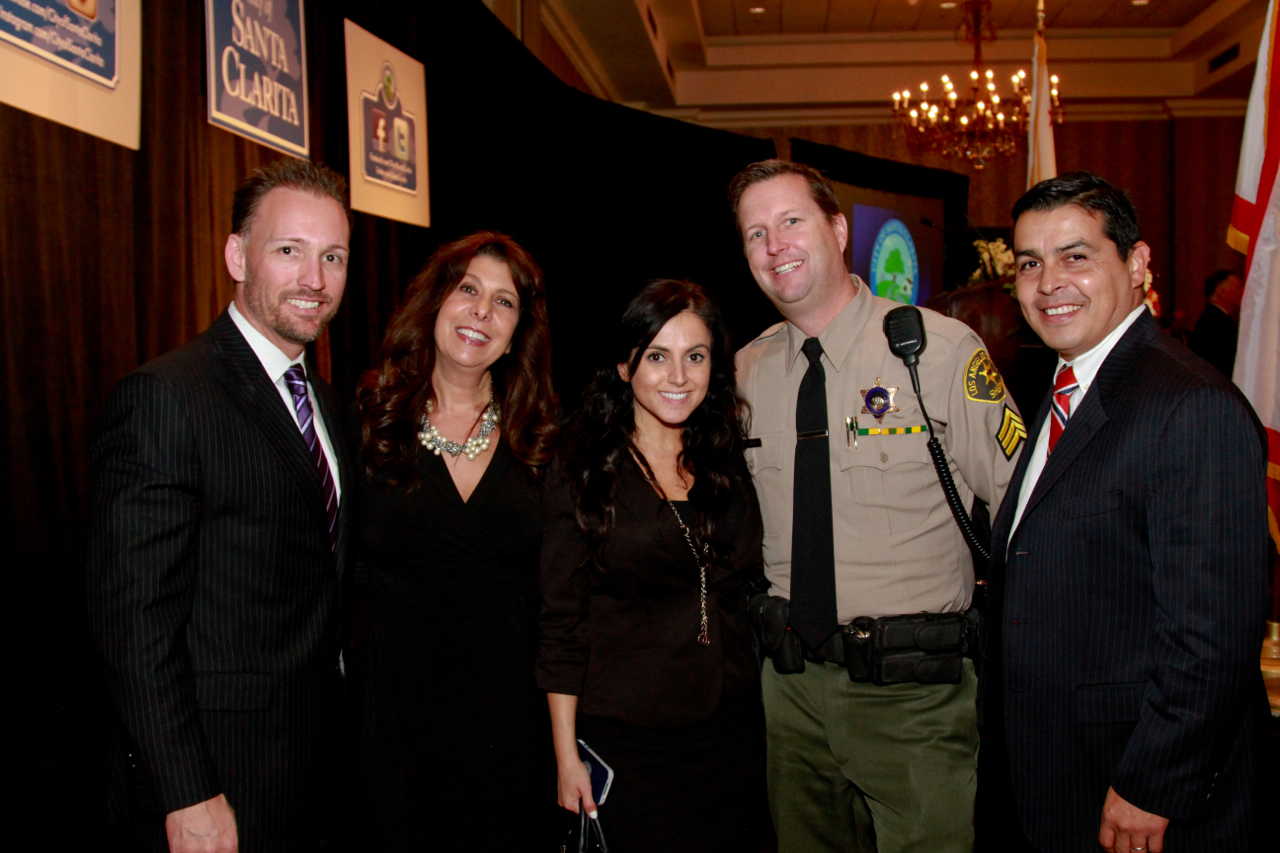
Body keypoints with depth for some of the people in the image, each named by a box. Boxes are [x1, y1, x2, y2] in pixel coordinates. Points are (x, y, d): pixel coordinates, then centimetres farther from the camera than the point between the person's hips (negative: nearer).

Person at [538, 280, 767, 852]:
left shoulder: (729, 464, 6)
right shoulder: (584, 471, -6)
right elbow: (562, 622, -5)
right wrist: (566, 755, -7)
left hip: (733, 736, 4)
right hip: (625, 743, -4)